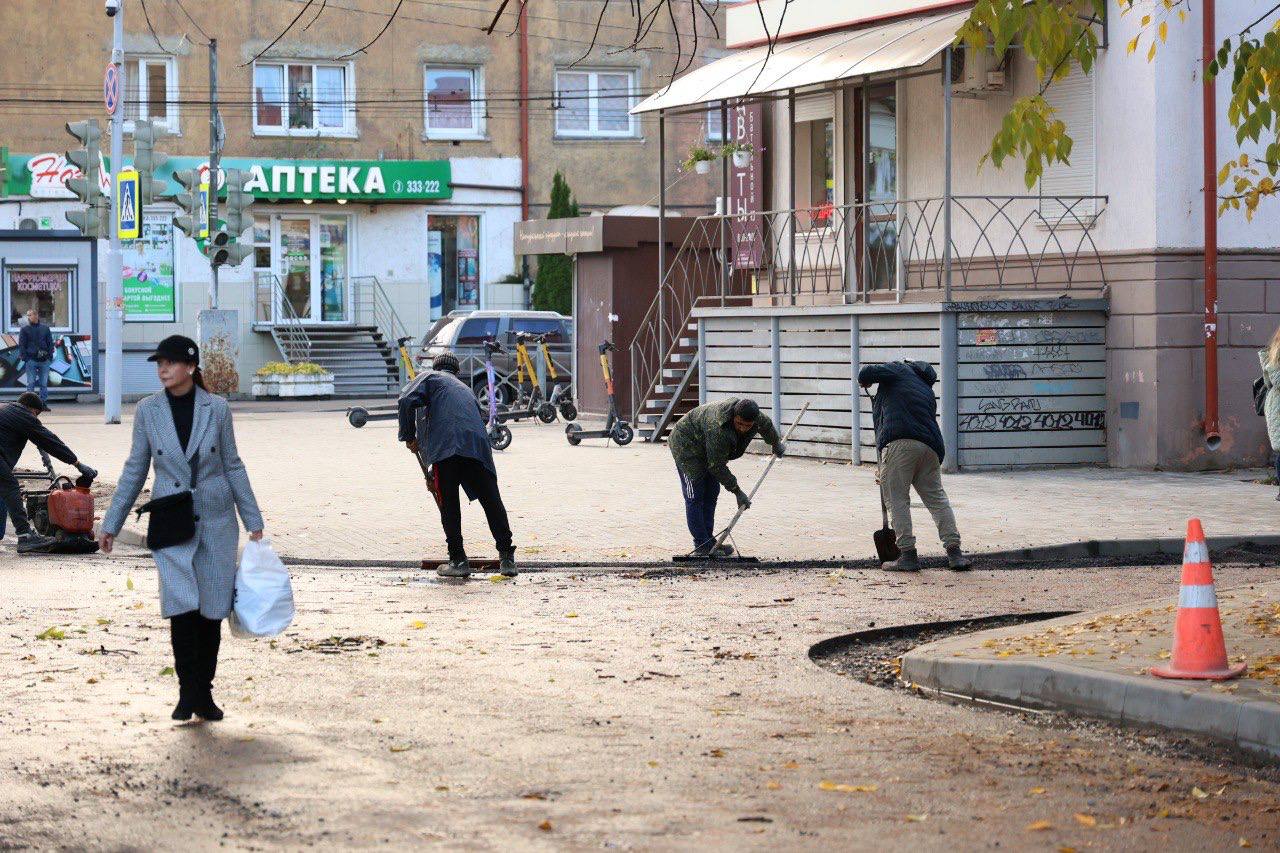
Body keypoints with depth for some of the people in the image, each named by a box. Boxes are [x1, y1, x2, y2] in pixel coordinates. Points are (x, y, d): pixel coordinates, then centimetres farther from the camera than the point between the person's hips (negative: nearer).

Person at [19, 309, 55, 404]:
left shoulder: (45, 328, 11)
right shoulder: (25, 329, 4)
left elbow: (50, 343, 13)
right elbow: (21, 345, 2)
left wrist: (50, 356, 2)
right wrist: (24, 357, -8)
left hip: (44, 360, 2)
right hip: (31, 360, -2)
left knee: (44, 383, 6)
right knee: (31, 383, -3)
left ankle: (43, 402, 11)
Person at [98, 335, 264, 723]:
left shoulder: (217, 408, 0)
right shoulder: (148, 410, 1)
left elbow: (233, 466, 7)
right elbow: (135, 469, 8)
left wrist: (253, 521, 8)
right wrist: (111, 524, 9)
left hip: (216, 520, 1)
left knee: (212, 611, 4)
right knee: (182, 607, -13)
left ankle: (204, 694, 17)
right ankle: (187, 694, -1)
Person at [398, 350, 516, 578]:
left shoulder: (430, 378, 21)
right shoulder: (465, 389, 38)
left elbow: (407, 401, 1)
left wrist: (409, 437, 12)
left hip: (444, 447, -4)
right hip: (479, 446, 4)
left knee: (449, 505, 5)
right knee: (492, 502, 9)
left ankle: (458, 560, 2)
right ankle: (506, 557, 6)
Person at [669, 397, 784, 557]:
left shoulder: (754, 416, -18)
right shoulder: (718, 430, -41)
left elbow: (766, 425, 10)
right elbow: (717, 467, -31)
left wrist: (776, 444, 29)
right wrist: (737, 492, -25)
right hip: (686, 446, -9)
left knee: (711, 494, 8)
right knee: (695, 497, -10)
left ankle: (709, 541, 12)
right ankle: (702, 546, -11)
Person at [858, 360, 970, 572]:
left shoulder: (899, 370, 16)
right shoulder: (929, 393, 32)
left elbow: (867, 373, -2)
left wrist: (865, 382, 26)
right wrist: (887, 470, 39)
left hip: (899, 443, -6)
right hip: (931, 447, 6)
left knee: (897, 499, 1)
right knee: (937, 498, 14)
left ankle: (908, 554, -2)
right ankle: (955, 552, 8)